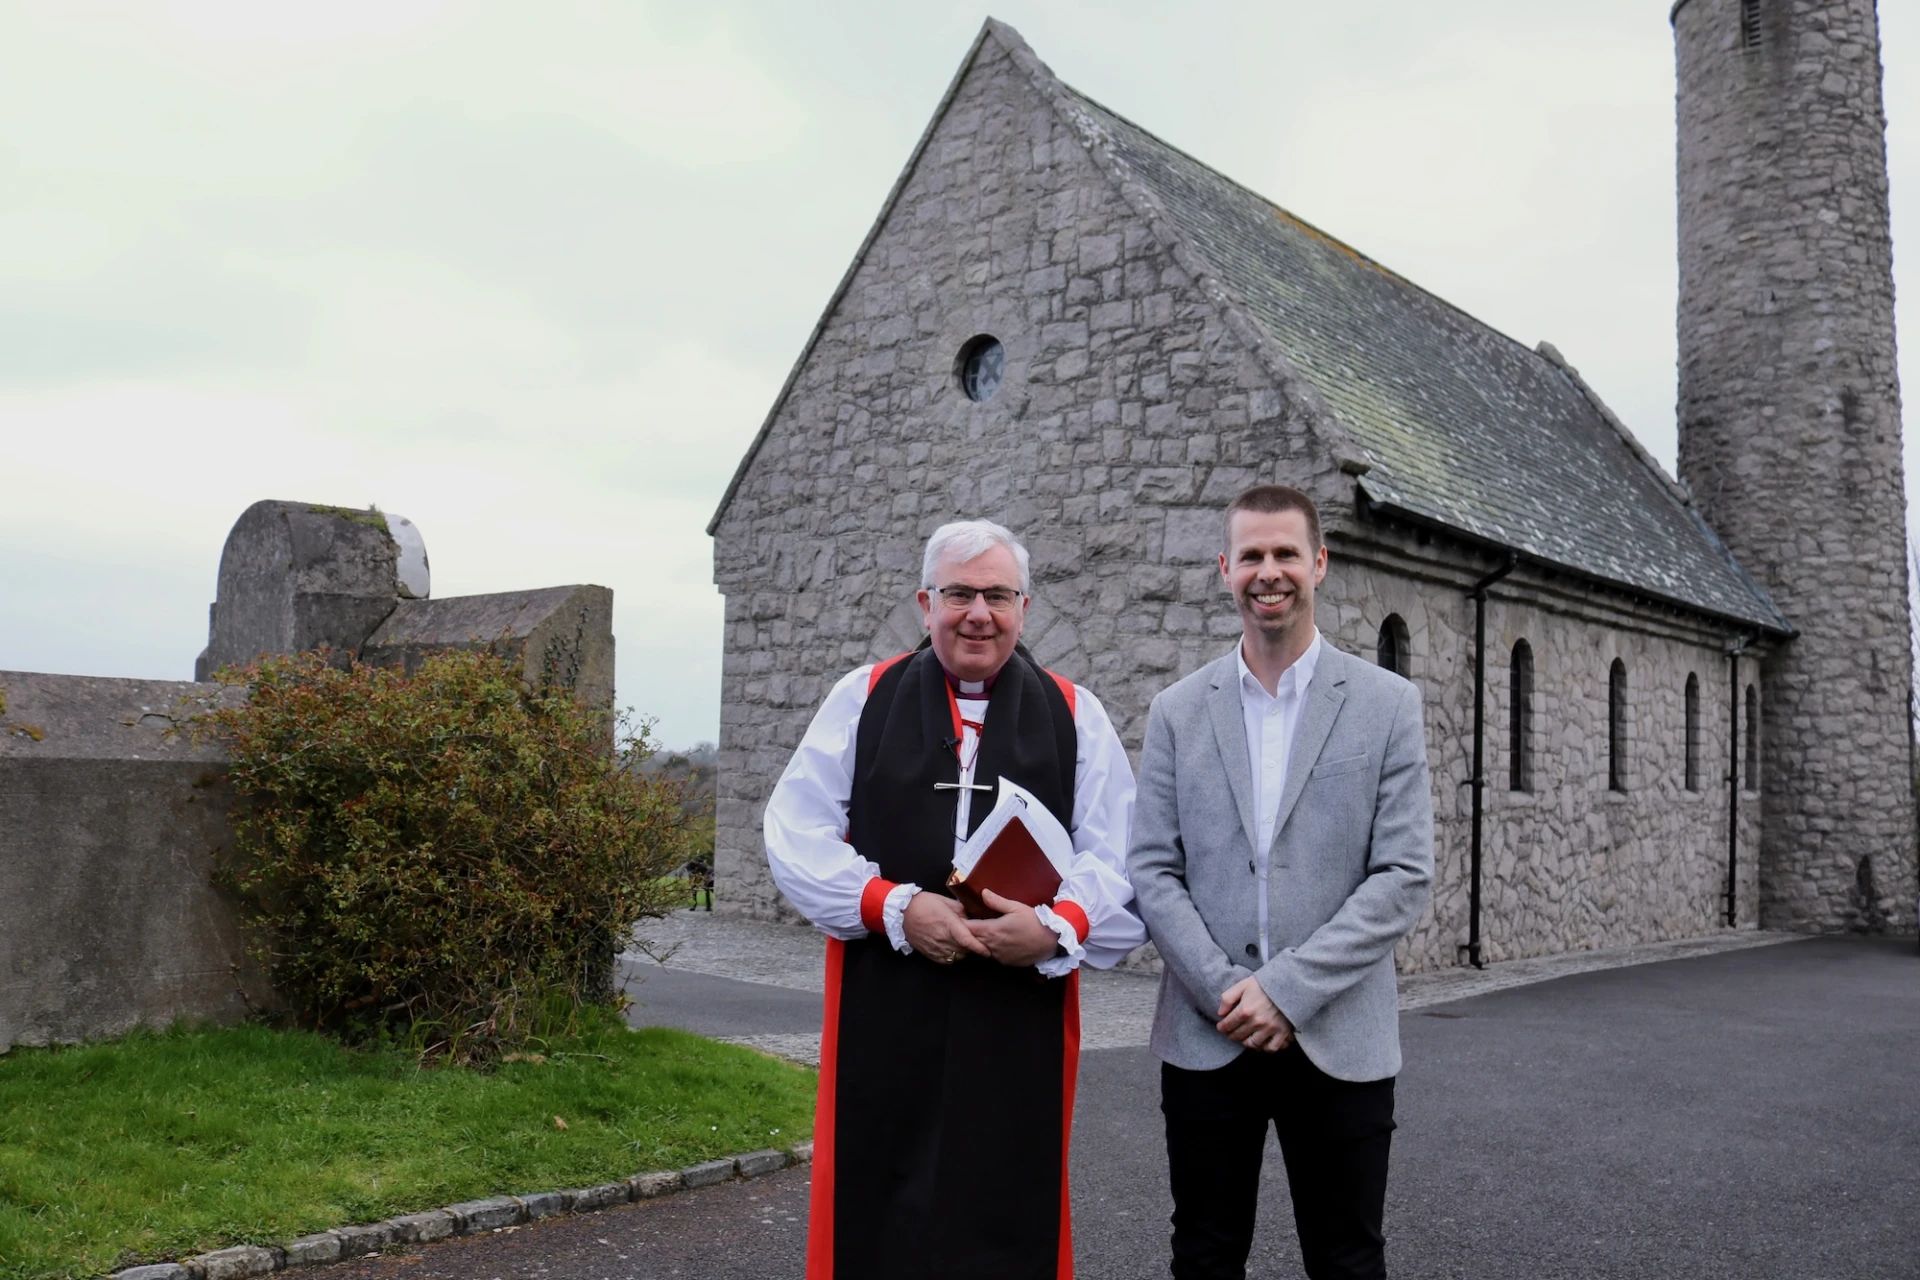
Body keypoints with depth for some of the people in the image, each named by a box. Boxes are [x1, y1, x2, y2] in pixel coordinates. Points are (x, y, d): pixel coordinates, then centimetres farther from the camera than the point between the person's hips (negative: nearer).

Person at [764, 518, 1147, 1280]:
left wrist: (1059, 927, -18)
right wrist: (894, 907, -14)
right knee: (874, 1216, 6)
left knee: (1007, 1219, 7)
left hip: (1021, 1017, 1)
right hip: (881, 1012, 0)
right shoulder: (863, 699, 6)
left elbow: (1117, 860, 2)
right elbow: (796, 833, -1)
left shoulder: (1074, 716, 7)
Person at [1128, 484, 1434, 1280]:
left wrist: (1287, 990, -13)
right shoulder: (1177, 712, 5)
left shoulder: (1387, 705, 0)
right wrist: (1223, 990, -11)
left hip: (1338, 1041, -1)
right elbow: (1151, 870, 1)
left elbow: (1404, 877, -6)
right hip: (1205, 1037, 1)